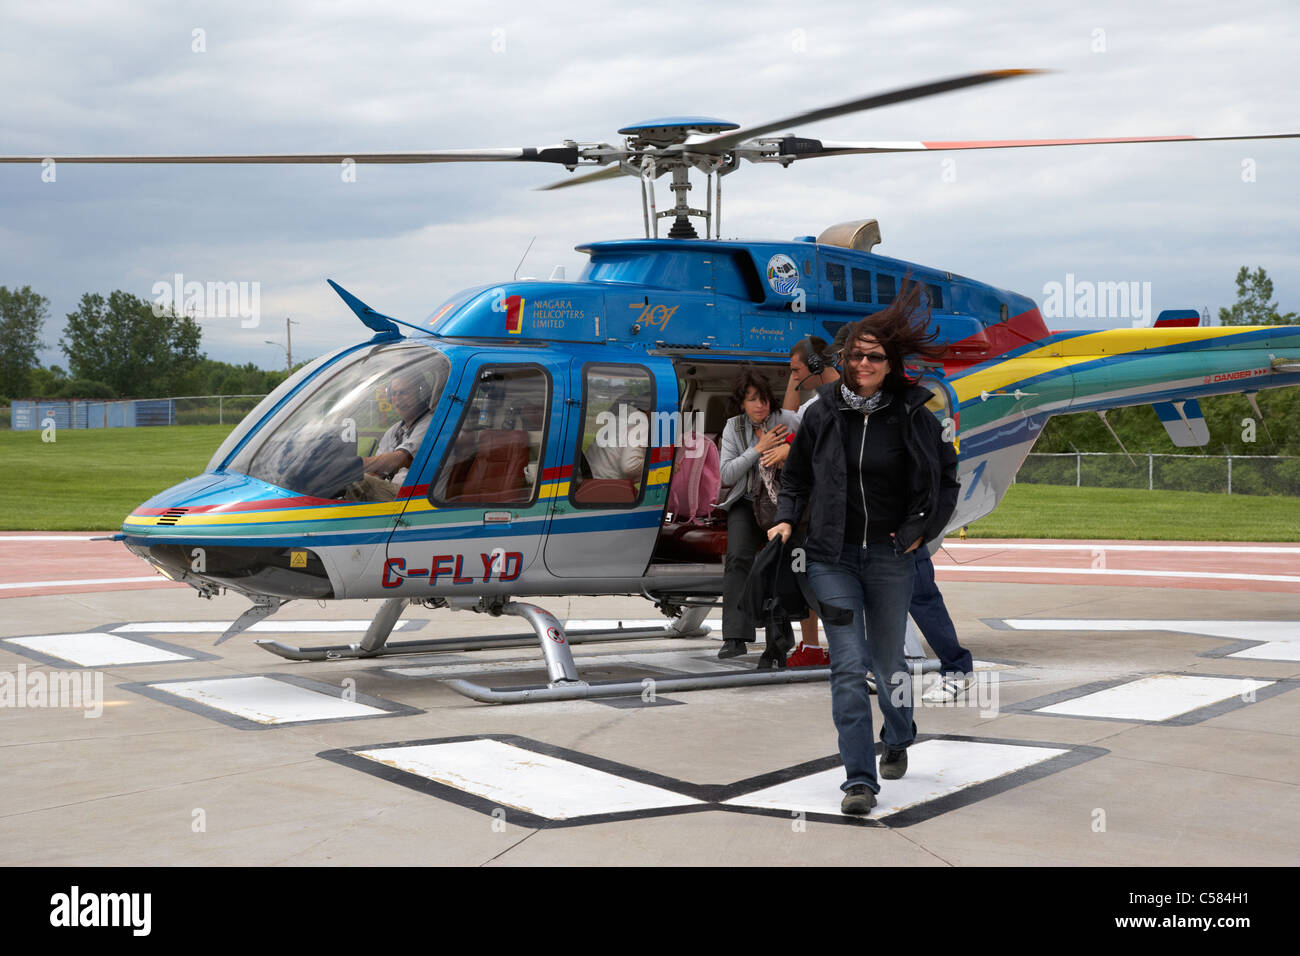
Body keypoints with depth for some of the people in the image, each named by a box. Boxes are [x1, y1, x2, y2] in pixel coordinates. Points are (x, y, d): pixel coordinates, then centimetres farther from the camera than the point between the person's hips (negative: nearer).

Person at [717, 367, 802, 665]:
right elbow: (727, 475, -5)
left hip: (781, 504, -1)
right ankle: (736, 637, -27)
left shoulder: (787, 419, -4)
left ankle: (777, 646, 6)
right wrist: (759, 448, -14)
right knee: (739, 557, -21)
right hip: (745, 503, 1)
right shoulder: (733, 428, 3)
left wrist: (790, 448, -24)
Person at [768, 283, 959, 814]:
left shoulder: (912, 416, -3)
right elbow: (796, 476, 14)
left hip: (891, 557, 0)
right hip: (832, 556, 0)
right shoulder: (822, 414, 1)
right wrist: (786, 518, -1)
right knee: (848, 666, -9)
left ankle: (898, 741, 44)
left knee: (886, 660, 14)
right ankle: (859, 780, -7)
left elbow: (946, 480, 7)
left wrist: (921, 529, -2)